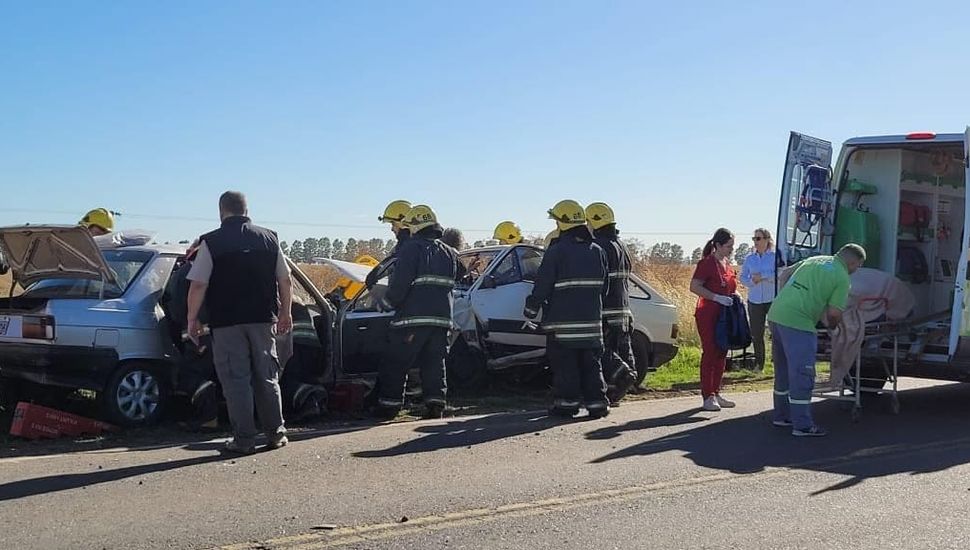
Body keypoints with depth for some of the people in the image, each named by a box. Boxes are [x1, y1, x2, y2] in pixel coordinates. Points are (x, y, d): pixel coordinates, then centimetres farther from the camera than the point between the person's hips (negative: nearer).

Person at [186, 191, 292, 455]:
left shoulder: (211, 242, -5)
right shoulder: (269, 238, 6)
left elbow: (198, 285, -9)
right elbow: (285, 280, 8)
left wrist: (192, 319, 0)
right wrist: (286, 313, 18)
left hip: (227, 323, -3)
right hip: (263, 319, 4)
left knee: (236, 380, 2)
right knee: (267, 377, 13)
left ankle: (244, 440, 3)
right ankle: (275, 433, 19)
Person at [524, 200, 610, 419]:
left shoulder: (556, 252, -10)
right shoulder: (597, 252, 9)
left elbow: (542, 286, -9)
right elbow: (604, 287, 15)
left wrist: (530, 311, 1)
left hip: (562, 322, -5)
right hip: (592, 320, 5)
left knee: (565, 365, 2)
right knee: (591, 363, 10)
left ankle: (567, 403, 3)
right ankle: (596, 402, 10)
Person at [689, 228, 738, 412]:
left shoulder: (728, 264, 14)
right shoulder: (707, 263, -11)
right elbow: (694, 287, -18)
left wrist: (733, 299, 8)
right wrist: (717, 298, -21)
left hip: (724, 315, 8)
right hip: (708, 315, -8)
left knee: (721, 354, 10)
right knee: (709, 353, -7)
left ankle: (716, 393, 18)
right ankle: (707, 396, -3)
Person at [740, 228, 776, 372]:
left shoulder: (775, 256, -3)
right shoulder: (749, 258, 10)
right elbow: (743, 278, 10)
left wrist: (762, 276, -16)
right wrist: (752, 281, -10)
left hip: (772, 300, -4)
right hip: (754, 301, 4)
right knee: (756, 334, 7)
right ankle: (758, 363, 20)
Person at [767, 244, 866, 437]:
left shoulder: (814, 260, 19)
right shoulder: (842, 278, -3)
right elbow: (834, 314, -4)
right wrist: (832, 326, 18)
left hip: (775, 314, 8)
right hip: (797, 322, -8)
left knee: (783, 371, 19)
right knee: (802, 374, -2)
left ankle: (781, 415, 29)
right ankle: (802, 425, 1)